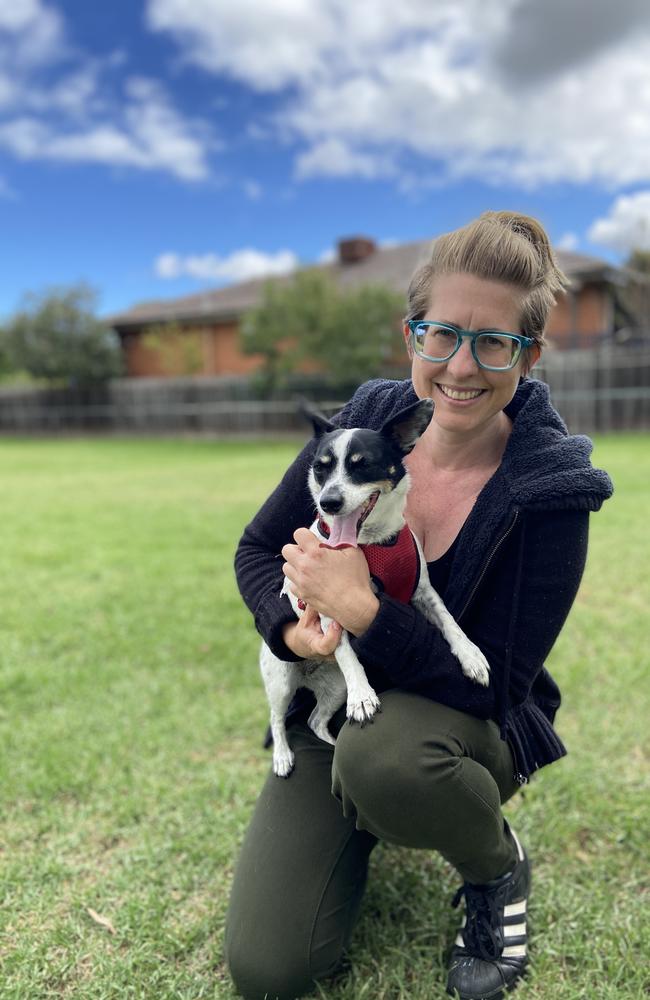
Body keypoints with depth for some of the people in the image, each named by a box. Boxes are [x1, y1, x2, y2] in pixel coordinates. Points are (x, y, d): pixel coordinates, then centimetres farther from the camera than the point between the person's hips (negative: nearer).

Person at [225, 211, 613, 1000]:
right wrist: (291, 625, -22)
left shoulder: (550, 489, -20)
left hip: (468, 726, -2)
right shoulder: (365, 425, -12)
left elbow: (497, 686, -20)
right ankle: (359, 825, 25)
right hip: (332, 708, 3)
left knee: (380, 751, -38)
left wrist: (361, 610, -33)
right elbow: (257, 550, -1)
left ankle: (497, 869, -3)